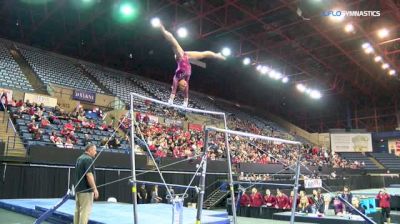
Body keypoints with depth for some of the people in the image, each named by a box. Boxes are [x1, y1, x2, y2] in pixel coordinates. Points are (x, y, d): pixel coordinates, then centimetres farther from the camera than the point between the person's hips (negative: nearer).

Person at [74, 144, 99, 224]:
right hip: (86, 190, -10)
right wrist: (95, 189, -19)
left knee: (77, 210, 13)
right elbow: (89, 175, -22)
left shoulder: (79, 158, 15)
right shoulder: (88, 159, -14)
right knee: (85, 211, -6)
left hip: (78, 189, 10)